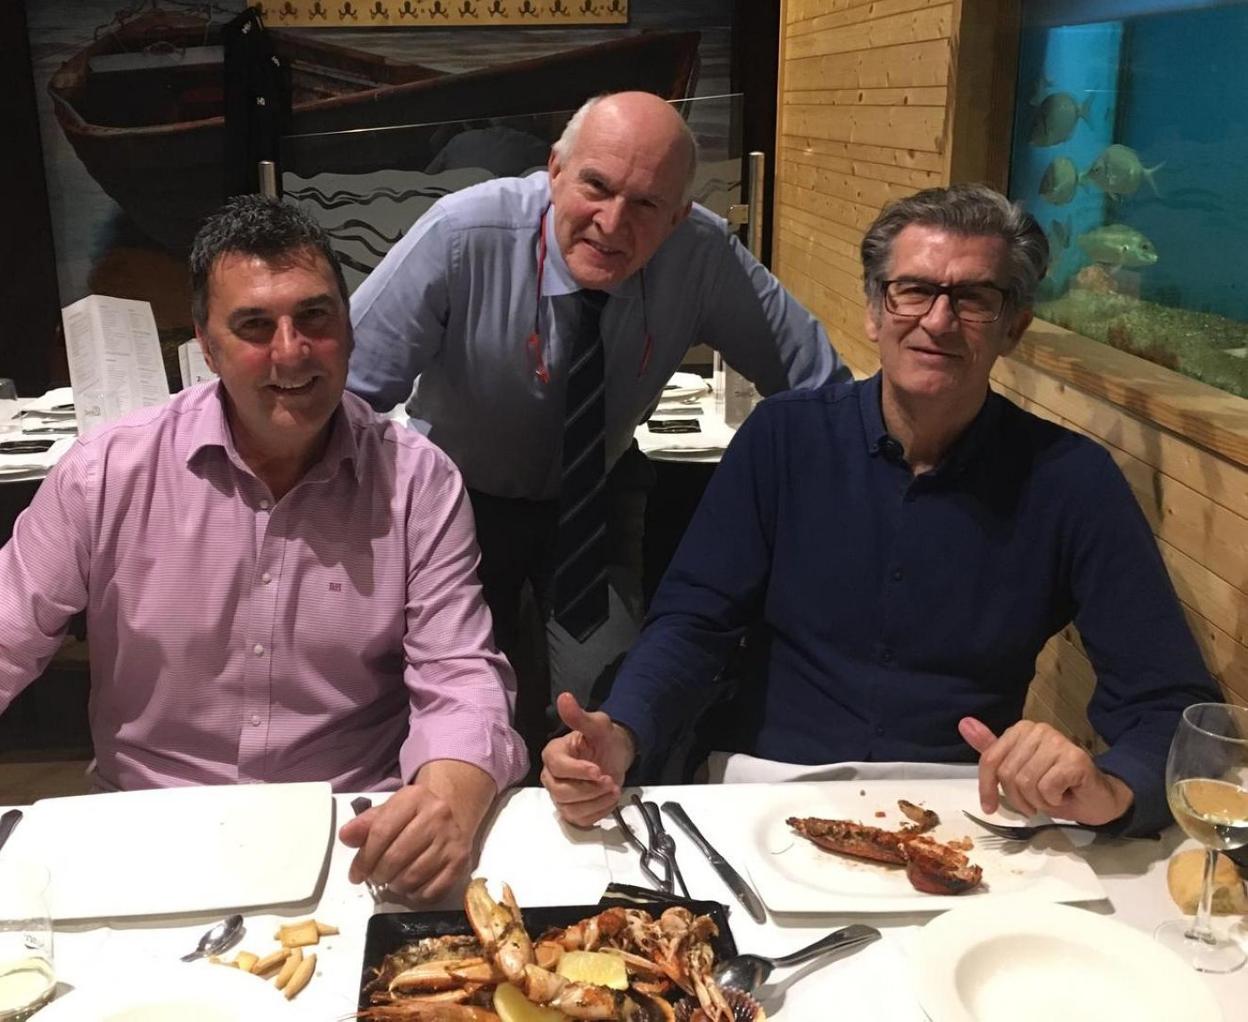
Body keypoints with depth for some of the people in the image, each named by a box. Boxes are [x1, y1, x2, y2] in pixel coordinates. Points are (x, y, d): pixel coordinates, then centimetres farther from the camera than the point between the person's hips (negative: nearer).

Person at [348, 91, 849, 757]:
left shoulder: (703, 254, -22)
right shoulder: (462, 235, -28)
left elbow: (816, 383, -12)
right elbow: (345, 388, -25)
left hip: (597, 497, 2)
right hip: (457, 494, -1)